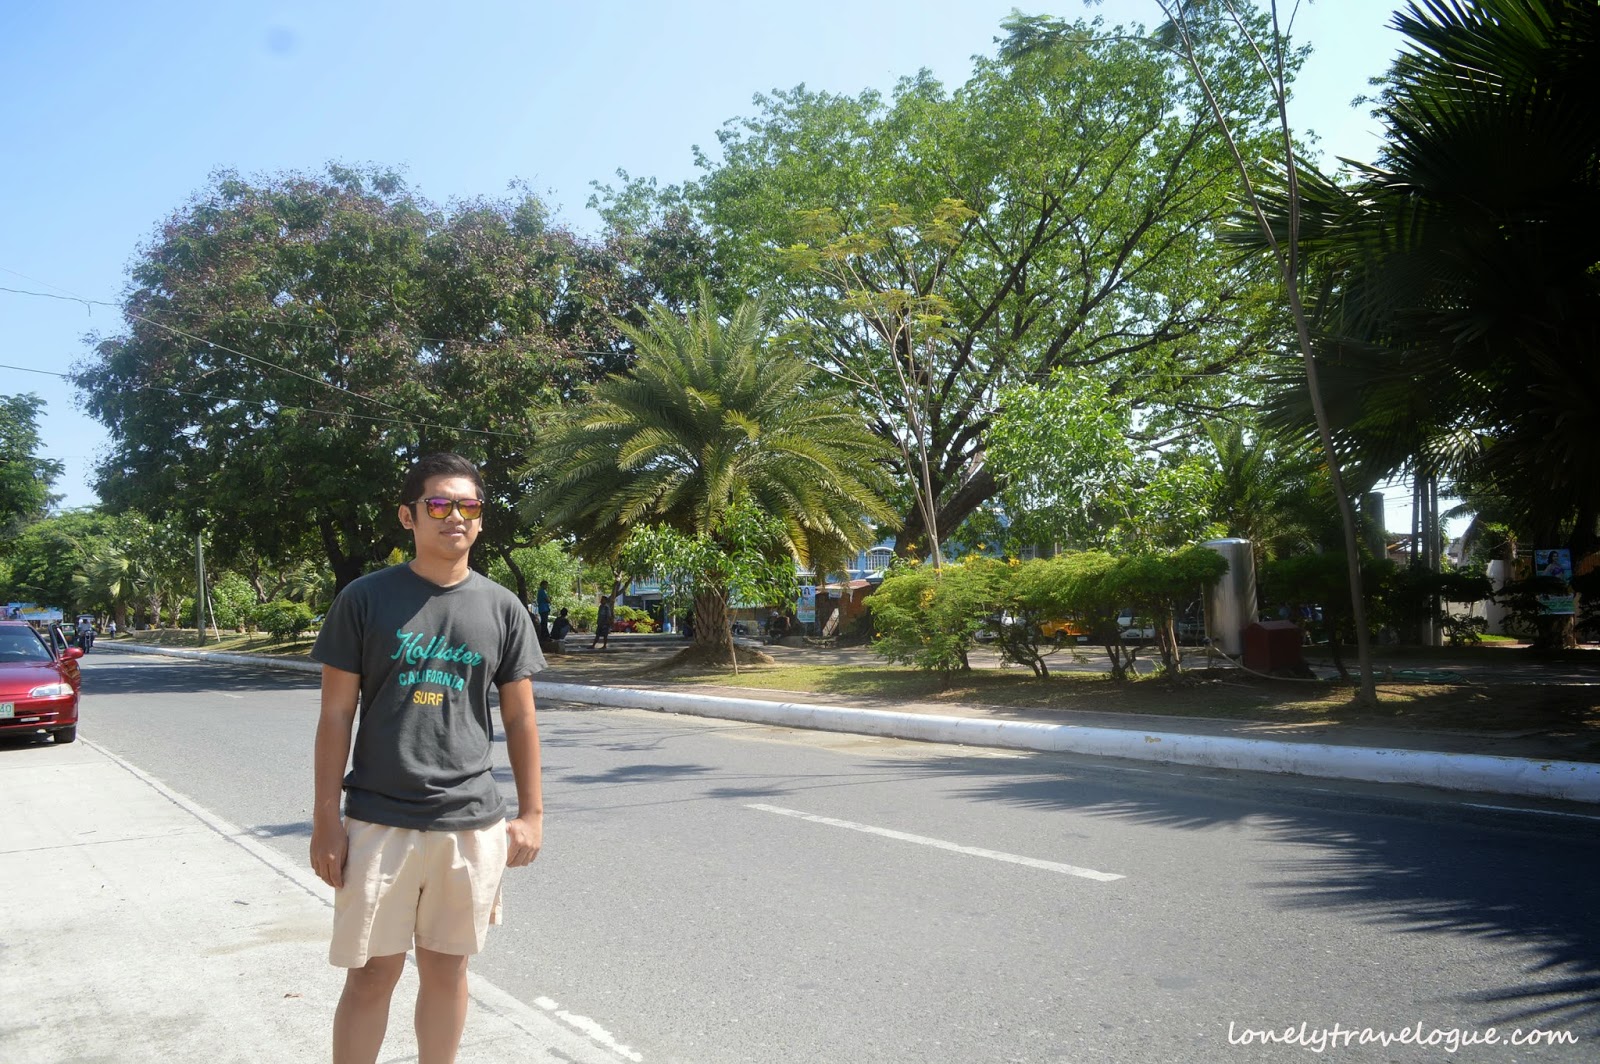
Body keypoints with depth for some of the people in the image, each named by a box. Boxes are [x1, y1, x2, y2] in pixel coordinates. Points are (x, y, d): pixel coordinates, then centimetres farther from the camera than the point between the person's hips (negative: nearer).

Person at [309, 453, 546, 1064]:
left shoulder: (503, 609, 3)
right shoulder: (365, 599, -2)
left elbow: (519, 719, 7)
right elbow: (336, 715, -1)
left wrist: (531, 814, 5)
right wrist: (326, 819, -3)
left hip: (472, 824, 2)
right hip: (379, 821, -2)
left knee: (446, 969, 13)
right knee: (372, 973, 6)